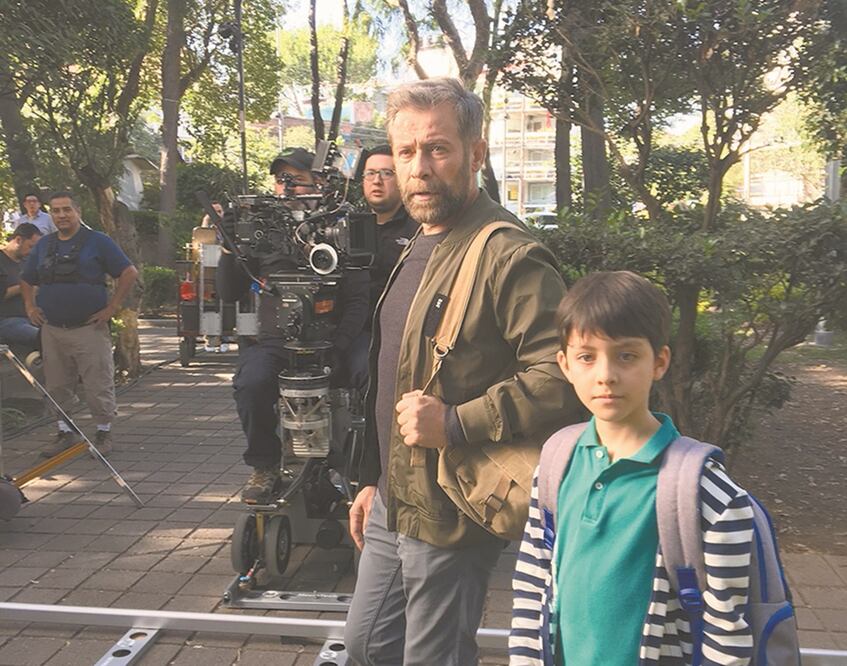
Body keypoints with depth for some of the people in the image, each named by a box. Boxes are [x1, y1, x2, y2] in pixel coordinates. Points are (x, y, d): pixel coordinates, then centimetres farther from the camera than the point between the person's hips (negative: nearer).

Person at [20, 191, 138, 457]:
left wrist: (111, 308, -9)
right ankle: (65, 433, 23)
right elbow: (26, 280, 25)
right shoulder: (44, 245, 13)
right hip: (52, 331, 5)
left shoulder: (98, 241, -2)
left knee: (99, 386, -1)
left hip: (89, 328, -5)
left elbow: (129, 273, -5)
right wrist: (30, 307, 9)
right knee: (57, 387, 10)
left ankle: (103, 433, 13)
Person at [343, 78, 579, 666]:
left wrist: (455, 424, -27)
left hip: (448, 514, -9)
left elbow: (558, 379, -28)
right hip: (394, 503, 10)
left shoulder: (510, 256, -19)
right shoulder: (418, 250, 12)